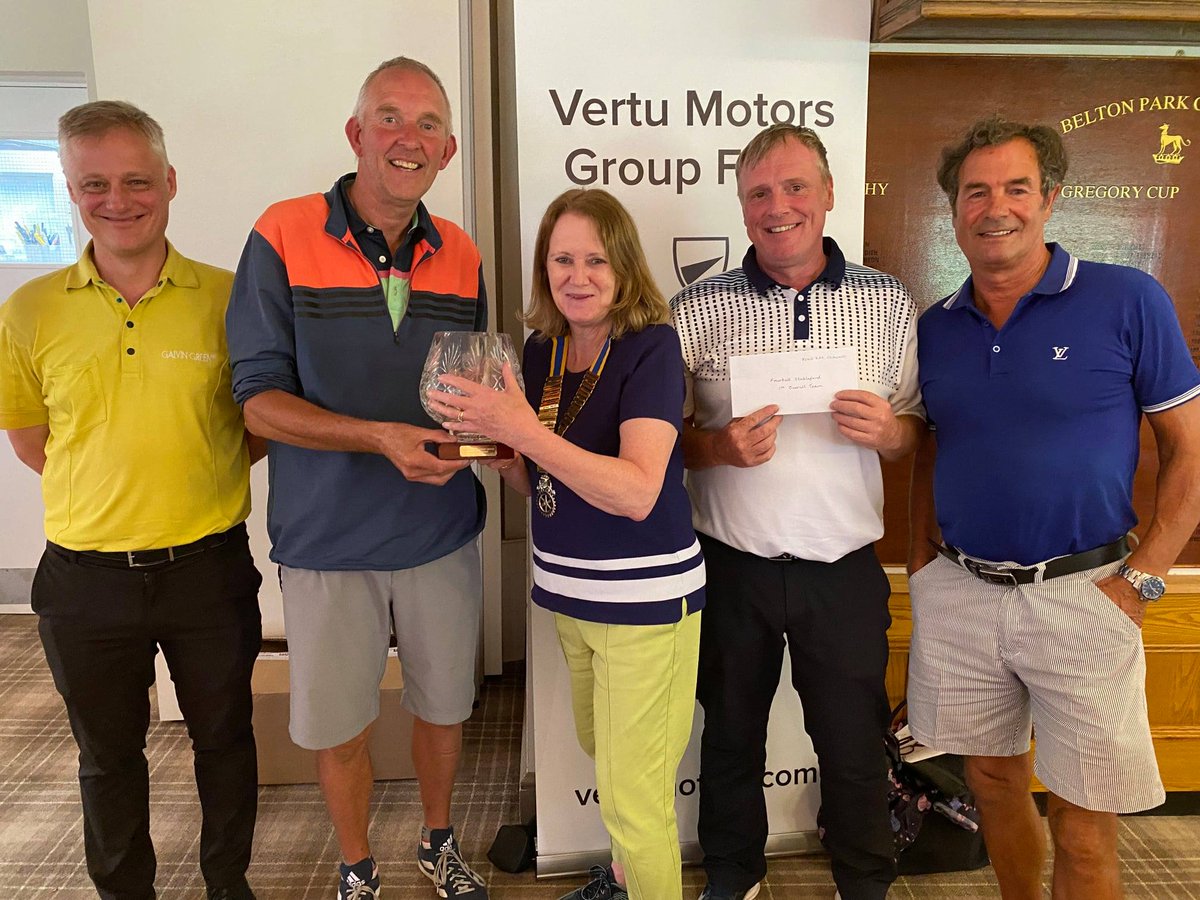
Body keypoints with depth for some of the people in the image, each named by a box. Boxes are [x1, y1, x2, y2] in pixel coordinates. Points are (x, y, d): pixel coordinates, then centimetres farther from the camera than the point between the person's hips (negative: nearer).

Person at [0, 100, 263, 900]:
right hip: (85, 576, 1)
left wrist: (204, 474, -7)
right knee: (108, 754, 19)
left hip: (209, 567, 0)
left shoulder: (227, 297, -7)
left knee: (224, 737, 17)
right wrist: (113, 485, -1)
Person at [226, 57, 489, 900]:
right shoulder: (284, 236, -10)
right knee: (335, 725, 13)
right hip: (327, 541, -2)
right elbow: (260, 399, -12)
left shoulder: (461, 255, 2)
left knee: (443, 705, 19)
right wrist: (379, 437, -25)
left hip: (442, 535, 3)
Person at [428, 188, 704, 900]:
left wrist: (522, 429, -31)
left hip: (644, 600, -7)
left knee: (633, 792, 5)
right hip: (567, 594, 7)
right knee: (604, 753, 27)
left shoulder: (650, 347, -16)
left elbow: (636, 492, -27)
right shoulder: (541, 352, 3)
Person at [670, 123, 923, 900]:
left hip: (845, 570, 1)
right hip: (733, 566, 0)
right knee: (731, 735, 19)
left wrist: (886, 430, -15)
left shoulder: (889, 303, 1)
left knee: (854, 745, 15)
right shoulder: (697, 308, -3)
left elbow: (913, 431, 7)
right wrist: (719, 447, -18)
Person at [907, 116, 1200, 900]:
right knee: (994, 781, 18)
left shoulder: (1129, 302, -6)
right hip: (957, 595, 4)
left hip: (1080, 597, -3)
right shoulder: (936, 327, 6)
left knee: (1084, 830, 6)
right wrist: (924, 558, 6)